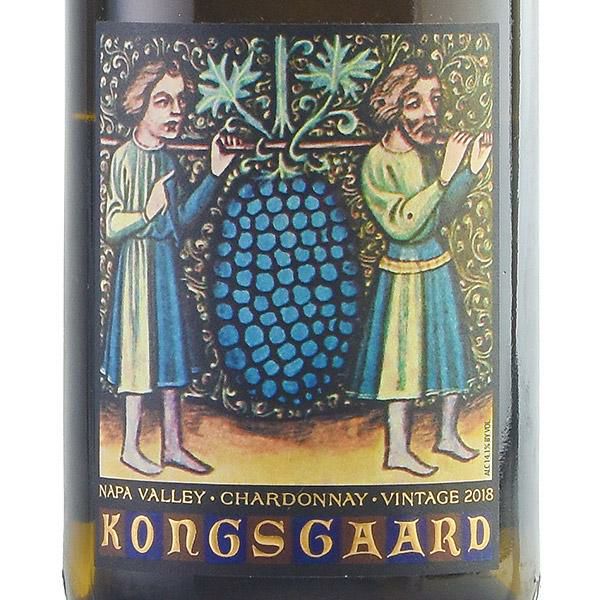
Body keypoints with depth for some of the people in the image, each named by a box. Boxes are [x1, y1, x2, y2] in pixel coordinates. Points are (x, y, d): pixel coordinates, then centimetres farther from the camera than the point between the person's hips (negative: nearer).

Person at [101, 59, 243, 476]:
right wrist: (145, 215, -34)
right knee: (141, 352, 0)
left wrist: (214, 175, 10)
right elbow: (112, 227, -16)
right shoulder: (125, 158, -15)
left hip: (168, 263, 8)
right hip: (139, 264, -8)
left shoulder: (167, 159, 7)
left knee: (171, 353, 11)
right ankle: (131, 447, 12)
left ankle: (174, 445, 19)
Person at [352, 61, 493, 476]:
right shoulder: (377, 163, -19)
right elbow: (402, 224, -25)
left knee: (448, 347, 14)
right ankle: (398, 450, 10)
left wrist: (472, 171, -1)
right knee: (404, 356, 0)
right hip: (404, 274, -7)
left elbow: (440, 214, 10)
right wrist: (445, 176, -29)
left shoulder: (427, 153, 1)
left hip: (438, 266, 7)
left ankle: (448, 434, 29)